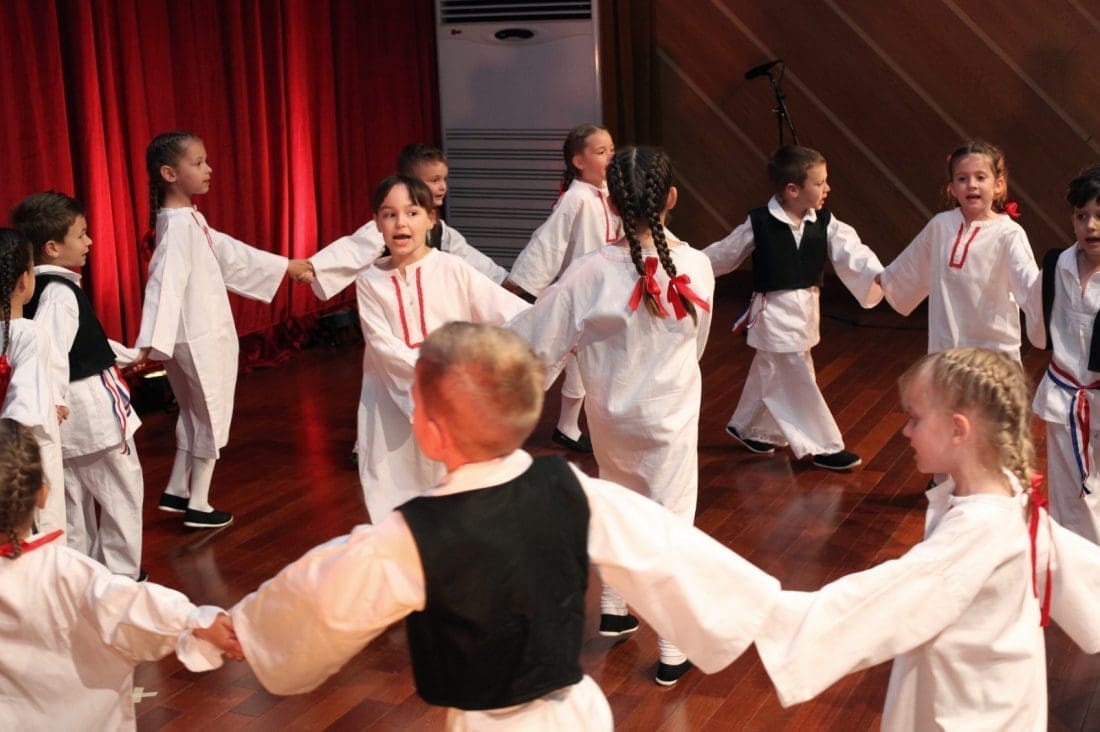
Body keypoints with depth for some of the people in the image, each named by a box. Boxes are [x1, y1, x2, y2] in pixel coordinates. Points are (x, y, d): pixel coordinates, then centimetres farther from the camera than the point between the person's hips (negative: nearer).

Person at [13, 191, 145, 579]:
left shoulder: (41, 287, 10)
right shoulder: (60, 292, -21)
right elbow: (50, 353, -34)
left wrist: (128, 354, 32)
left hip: (72, 410, 9)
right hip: (92, 407, -9)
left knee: (74, 497, 17)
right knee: (122, 489, 4)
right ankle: (120, 576, 11)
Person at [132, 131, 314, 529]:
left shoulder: (191, 219, 8)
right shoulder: (177, 225, -22)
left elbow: (231, 253, 18)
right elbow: (164, 283, -31)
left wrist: (287, 267, 25)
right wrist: (150, 342, -38)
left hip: (207, 334, 9)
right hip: (199, 337, -9)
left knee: (194, 412, 21)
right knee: (212, 415, 5)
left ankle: (176, 491, 31)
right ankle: (198, 505, 16)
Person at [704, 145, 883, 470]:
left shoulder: (824, 222, -3)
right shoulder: (759, 223, -15)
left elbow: (852, 253, -12)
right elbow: (724, 254, -1)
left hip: (806, 309, 6)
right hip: (775, 311, -6)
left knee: (770, 376, 21)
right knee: (798, 381, -4)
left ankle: (748, 428, 39)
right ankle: (825, 447, 5)